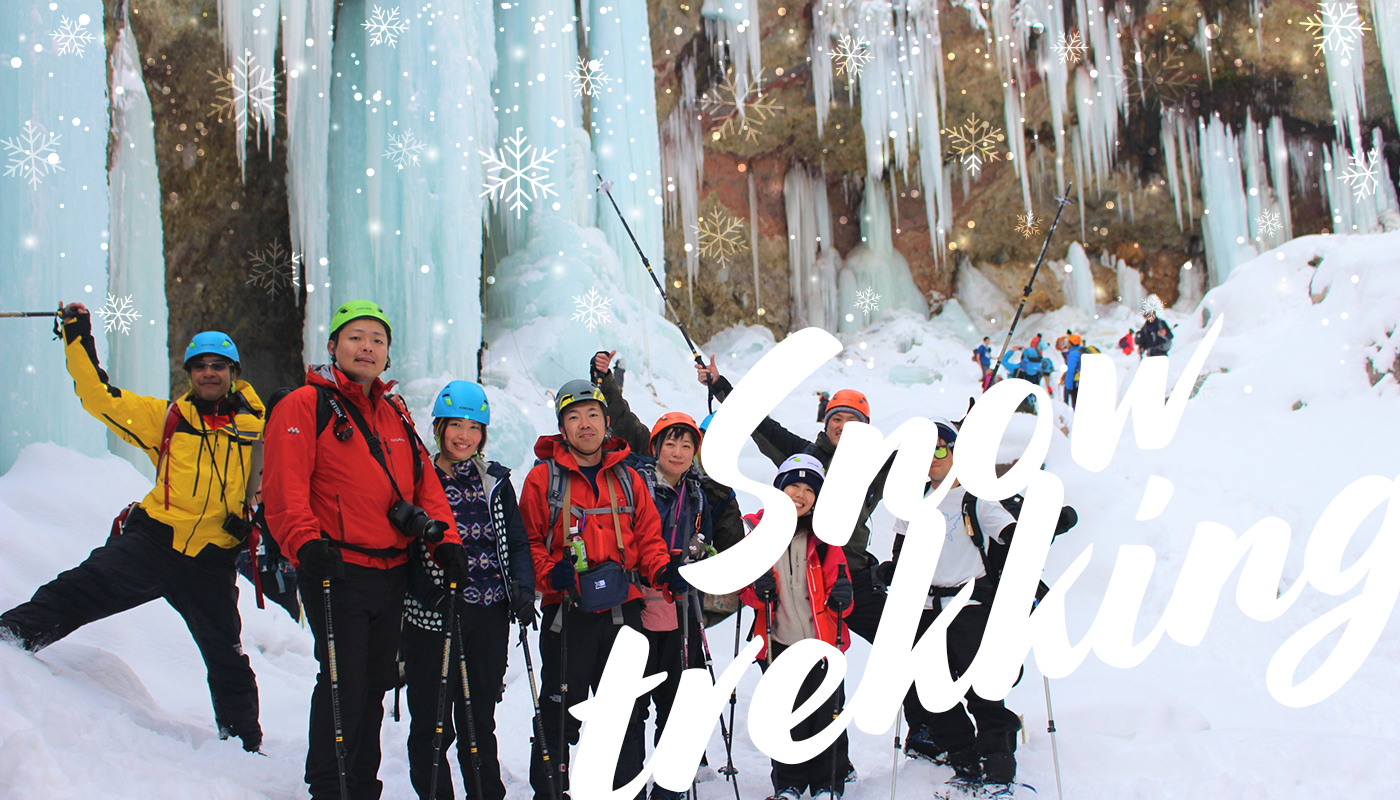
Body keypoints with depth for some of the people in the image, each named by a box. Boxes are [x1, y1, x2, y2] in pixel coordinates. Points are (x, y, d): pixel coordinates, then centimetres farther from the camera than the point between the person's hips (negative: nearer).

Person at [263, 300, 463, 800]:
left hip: (392, 572, 7)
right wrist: (307, 543, -26)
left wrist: (444, 540, 2)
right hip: (336, 571, -6)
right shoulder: (305, 405, -3)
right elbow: (284, 487, -13)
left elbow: (424, 484, 15)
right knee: (344, 685, -7)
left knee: (376, 684, 14)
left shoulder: (396, 415, 17)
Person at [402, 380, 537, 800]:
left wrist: (522, 587, -3)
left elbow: (517, 541, 12)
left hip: (489, 616, 2)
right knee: (431, 725, 2)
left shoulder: (496, 481, 10)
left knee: (480, 721, 12)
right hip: (431, 617, -2)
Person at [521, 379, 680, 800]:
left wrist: (664, 570, -6)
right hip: (567, 610, -3)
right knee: (560, 711, 1)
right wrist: (549, 572, -16)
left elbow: (647, 536, 12)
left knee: (627, 711, 10)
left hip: (623, 609, 3)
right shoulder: (543, 477, 1)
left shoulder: (628, 478, 11)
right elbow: (528, 540, 1)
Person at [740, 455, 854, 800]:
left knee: (827, 717, 4)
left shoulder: (825, 535, 2)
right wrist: (757, 589, -15)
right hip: (777, 643, 0)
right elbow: (744, 588, 7)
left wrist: (841, 598, -17)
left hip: (821, 642, 0)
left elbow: (838, 586, 5)